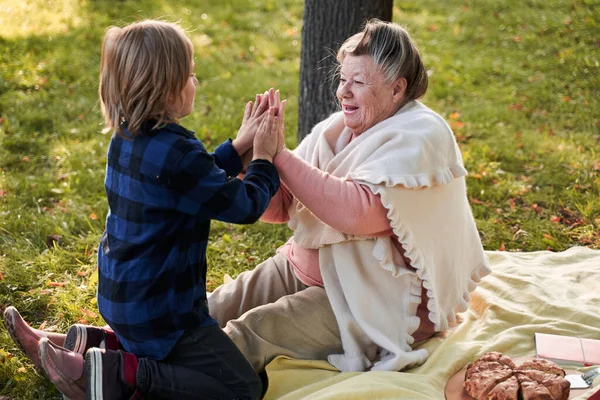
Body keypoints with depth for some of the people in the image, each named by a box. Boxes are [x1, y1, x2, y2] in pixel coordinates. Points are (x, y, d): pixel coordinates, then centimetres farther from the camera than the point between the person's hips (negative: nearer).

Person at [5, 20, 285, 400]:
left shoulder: (127, 140, 3)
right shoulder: (179, 153, -25)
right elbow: (245, 207, -15)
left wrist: (239, 145, 12)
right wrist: (264, 159, 0)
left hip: (120, 296, 9)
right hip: (159, 308, -9)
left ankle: (87, 343, 11)